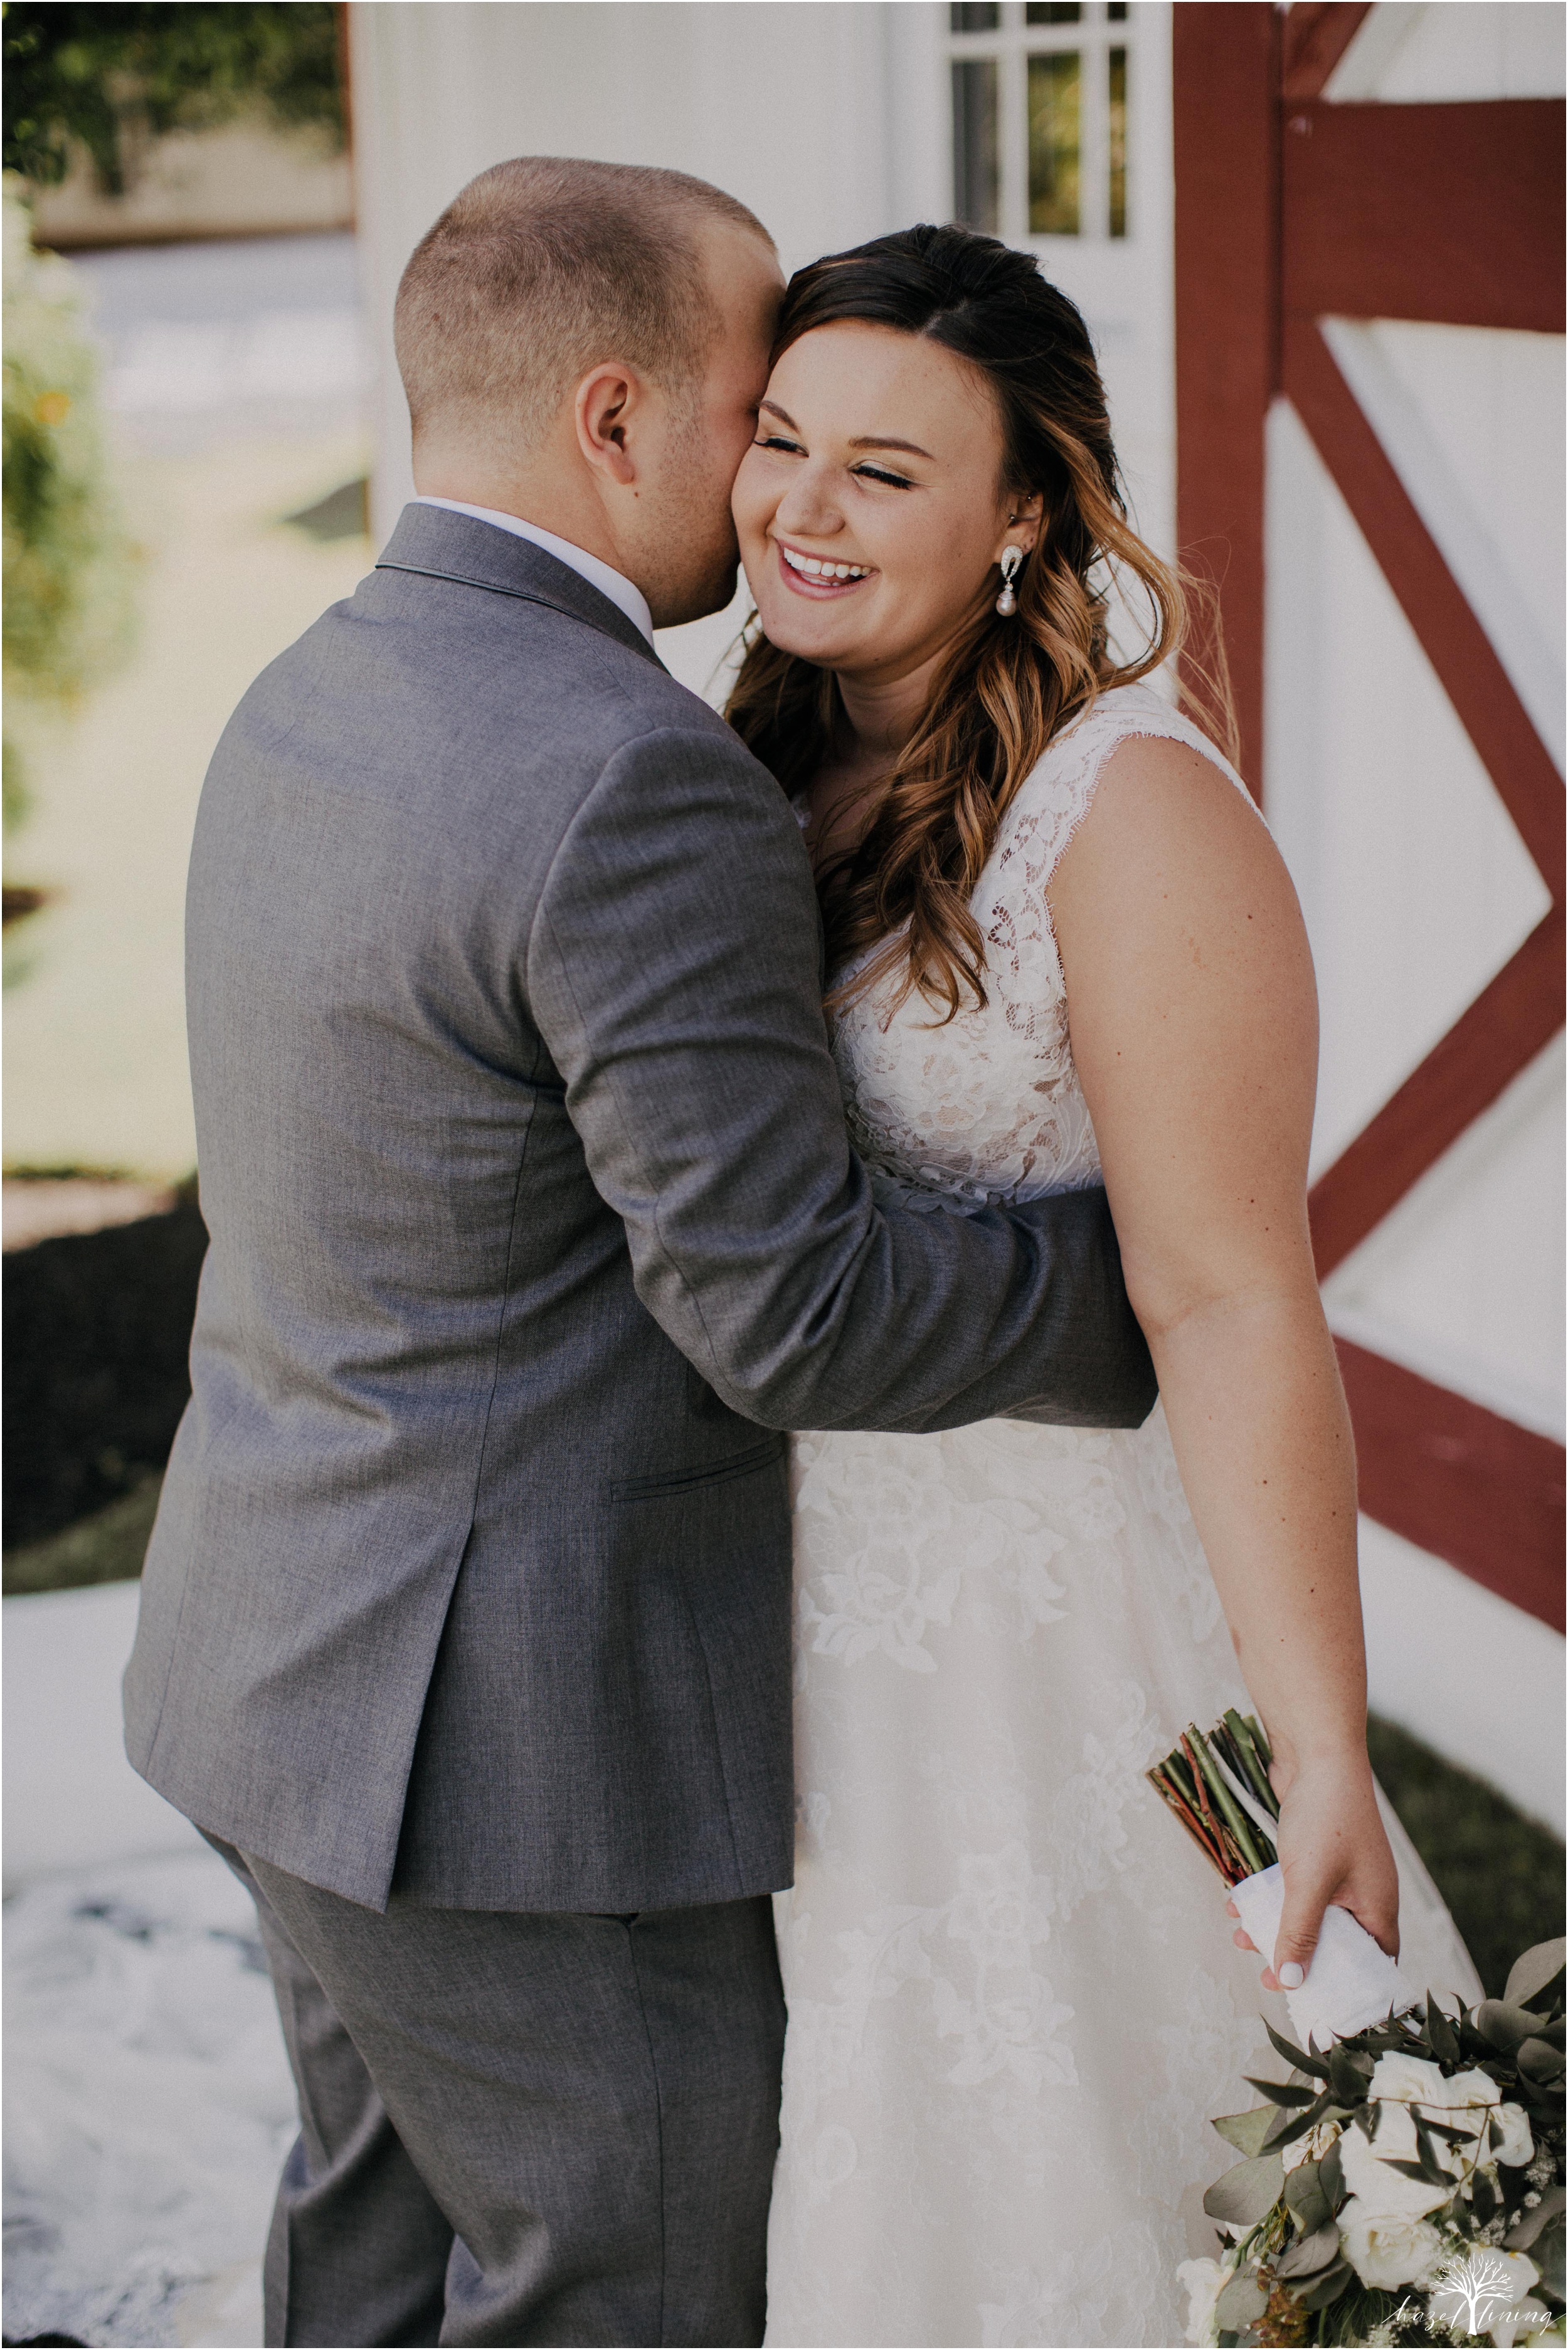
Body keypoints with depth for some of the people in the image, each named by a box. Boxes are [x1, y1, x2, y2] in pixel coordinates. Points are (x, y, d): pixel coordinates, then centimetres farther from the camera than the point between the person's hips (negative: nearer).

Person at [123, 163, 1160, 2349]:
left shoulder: (305, 704, 6)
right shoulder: (641, 789, -25)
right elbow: (786, 1311, -24)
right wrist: (1151, 1268, -8)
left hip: (288, 1656, 9)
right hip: (526, 1744, -9)